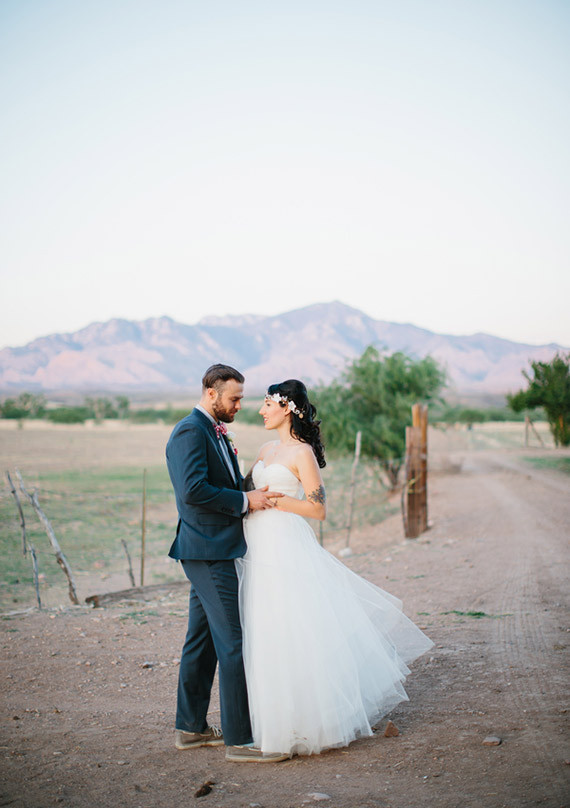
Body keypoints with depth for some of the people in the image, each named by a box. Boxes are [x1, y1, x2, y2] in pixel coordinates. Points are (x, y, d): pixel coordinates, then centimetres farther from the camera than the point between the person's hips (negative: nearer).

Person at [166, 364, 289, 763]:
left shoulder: (215, 432, 18)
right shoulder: (190, 431, -14)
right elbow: (193, 491, -24)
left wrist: (253, 494, 3)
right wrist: (245, 501, -18)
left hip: (211, 552, 11)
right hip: (209, 551, -11)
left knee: (203, 640, 16)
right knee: (232, 644, -8)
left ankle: (191, 728, 26)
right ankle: (239, 739, -2)